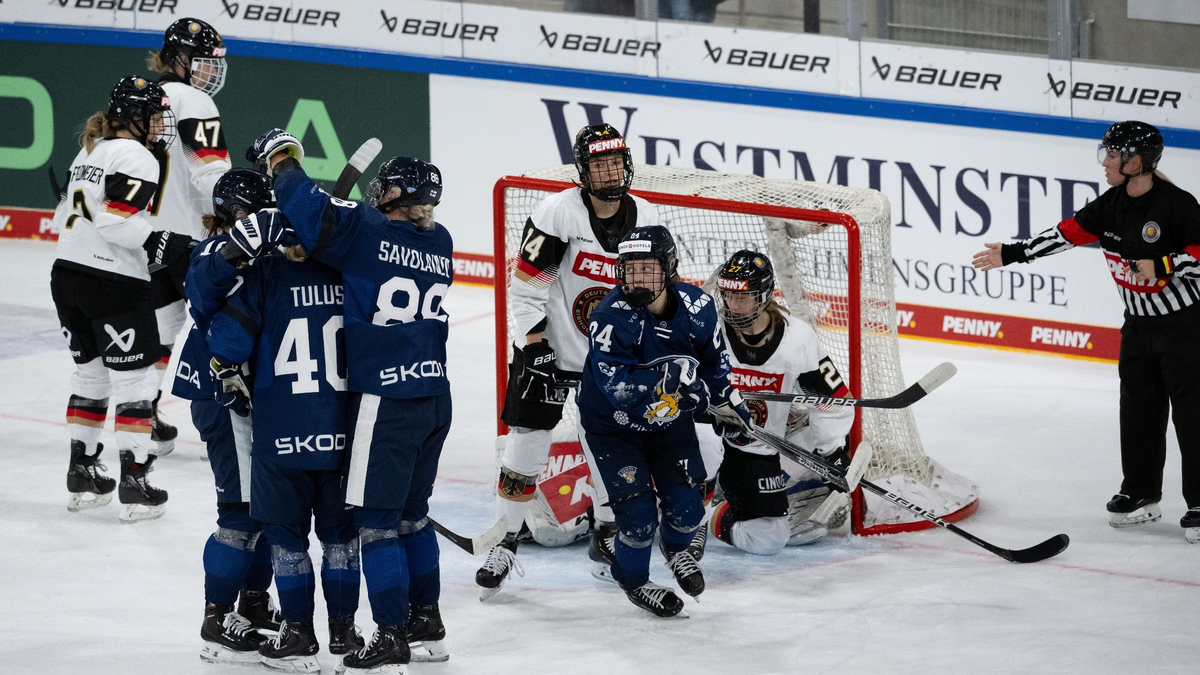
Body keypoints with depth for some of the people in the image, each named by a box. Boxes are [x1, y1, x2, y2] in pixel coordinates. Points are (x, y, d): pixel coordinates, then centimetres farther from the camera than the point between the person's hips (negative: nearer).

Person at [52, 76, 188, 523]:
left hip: (66, 274, 9)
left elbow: (66, 217, 20)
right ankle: (134, 485, -3)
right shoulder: (136, 158, -12)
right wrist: (163, 244, -22)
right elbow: (115, 218, -23)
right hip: (113, 283, -9)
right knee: (135, 381, -2)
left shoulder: (89, 151, 17)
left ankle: (81, 474, 23)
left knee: (90, 374, 19)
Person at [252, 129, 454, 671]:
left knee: (376, 520, 0)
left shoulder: (369, 232, -12)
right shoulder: (439, 243, 9)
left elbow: (314, 215, -21)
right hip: (436, 397, 7)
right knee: (412, 513, 21)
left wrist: (283, 159, -5)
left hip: (387, 401, -7)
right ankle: (427, 625, 27)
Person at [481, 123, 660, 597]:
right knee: (527, 442, -6)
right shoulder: (559, 213, -17)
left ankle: (608, 536, 26)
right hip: (549, 346, -4)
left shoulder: (646, 220, -4)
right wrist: (534, 346, -17)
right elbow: (526, 284, -13)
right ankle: (505, 543, 5)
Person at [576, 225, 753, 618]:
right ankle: (634, 581, 20)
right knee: (638, 512, -9)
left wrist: (728, 406, 13)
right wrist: (665, 377, -50)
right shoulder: (610, 318, -31)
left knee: (687, 503, 1)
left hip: (669, 418, 4)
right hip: (611, 424, -4)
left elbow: (713, 360, 5)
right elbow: (618, 389, -37)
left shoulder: (695, 307, -16)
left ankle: (675, 549, 38)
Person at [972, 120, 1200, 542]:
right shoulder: (1111, 205, 2)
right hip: (1138, 324, 8)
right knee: (1138, 411, 12)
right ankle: (1142, 495, 23)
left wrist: (1162, 265, -26)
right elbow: (1068, 234, 5)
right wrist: (1011, 254, 4)